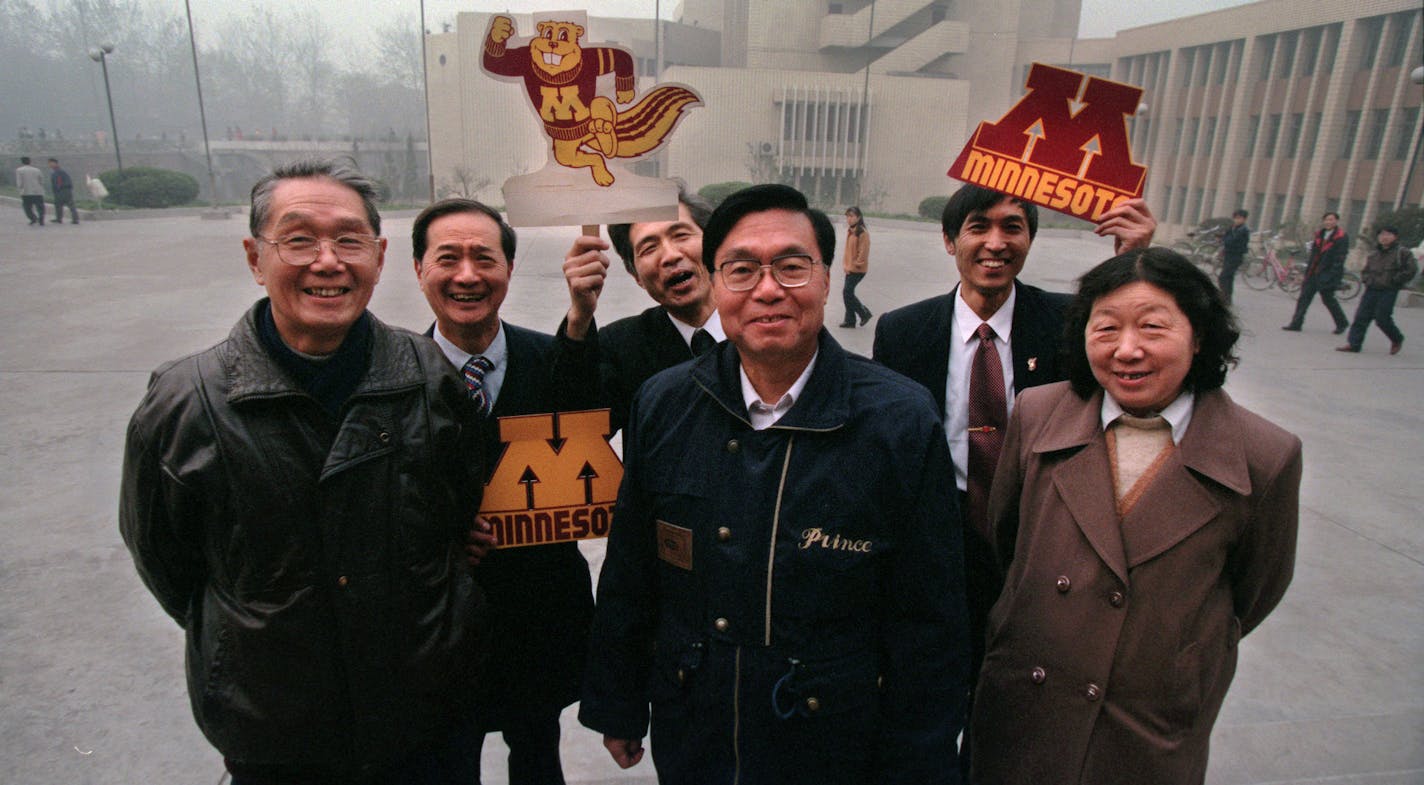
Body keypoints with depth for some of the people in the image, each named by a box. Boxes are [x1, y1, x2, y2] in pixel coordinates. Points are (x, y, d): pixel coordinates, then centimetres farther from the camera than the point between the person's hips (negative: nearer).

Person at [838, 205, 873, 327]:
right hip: (850, 268, 8)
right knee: (848, 293, 9)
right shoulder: (850, 231, 12)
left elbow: (863, 251, -15)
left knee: (847, 292, -11)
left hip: (858, 269, -8)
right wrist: (846, 264, 8)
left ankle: (864, 313, 5)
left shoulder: (862, 233, -14)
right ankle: (850, 320, 17)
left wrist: (855, 265, -12)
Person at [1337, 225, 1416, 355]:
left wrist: (1395, 281, -9)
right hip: (1372, 290, 5)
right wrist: (1368, 280, 5)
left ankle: (1397, 340, 19)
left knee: (1382, 318, -6)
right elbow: (1365, 270, 23)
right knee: (1361, 316, -2)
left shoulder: (1402, 253, -3)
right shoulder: (1373, 254, 12)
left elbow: (1411, 270, -7)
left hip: (1389, 291, -5)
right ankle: (1354, 343, -2)